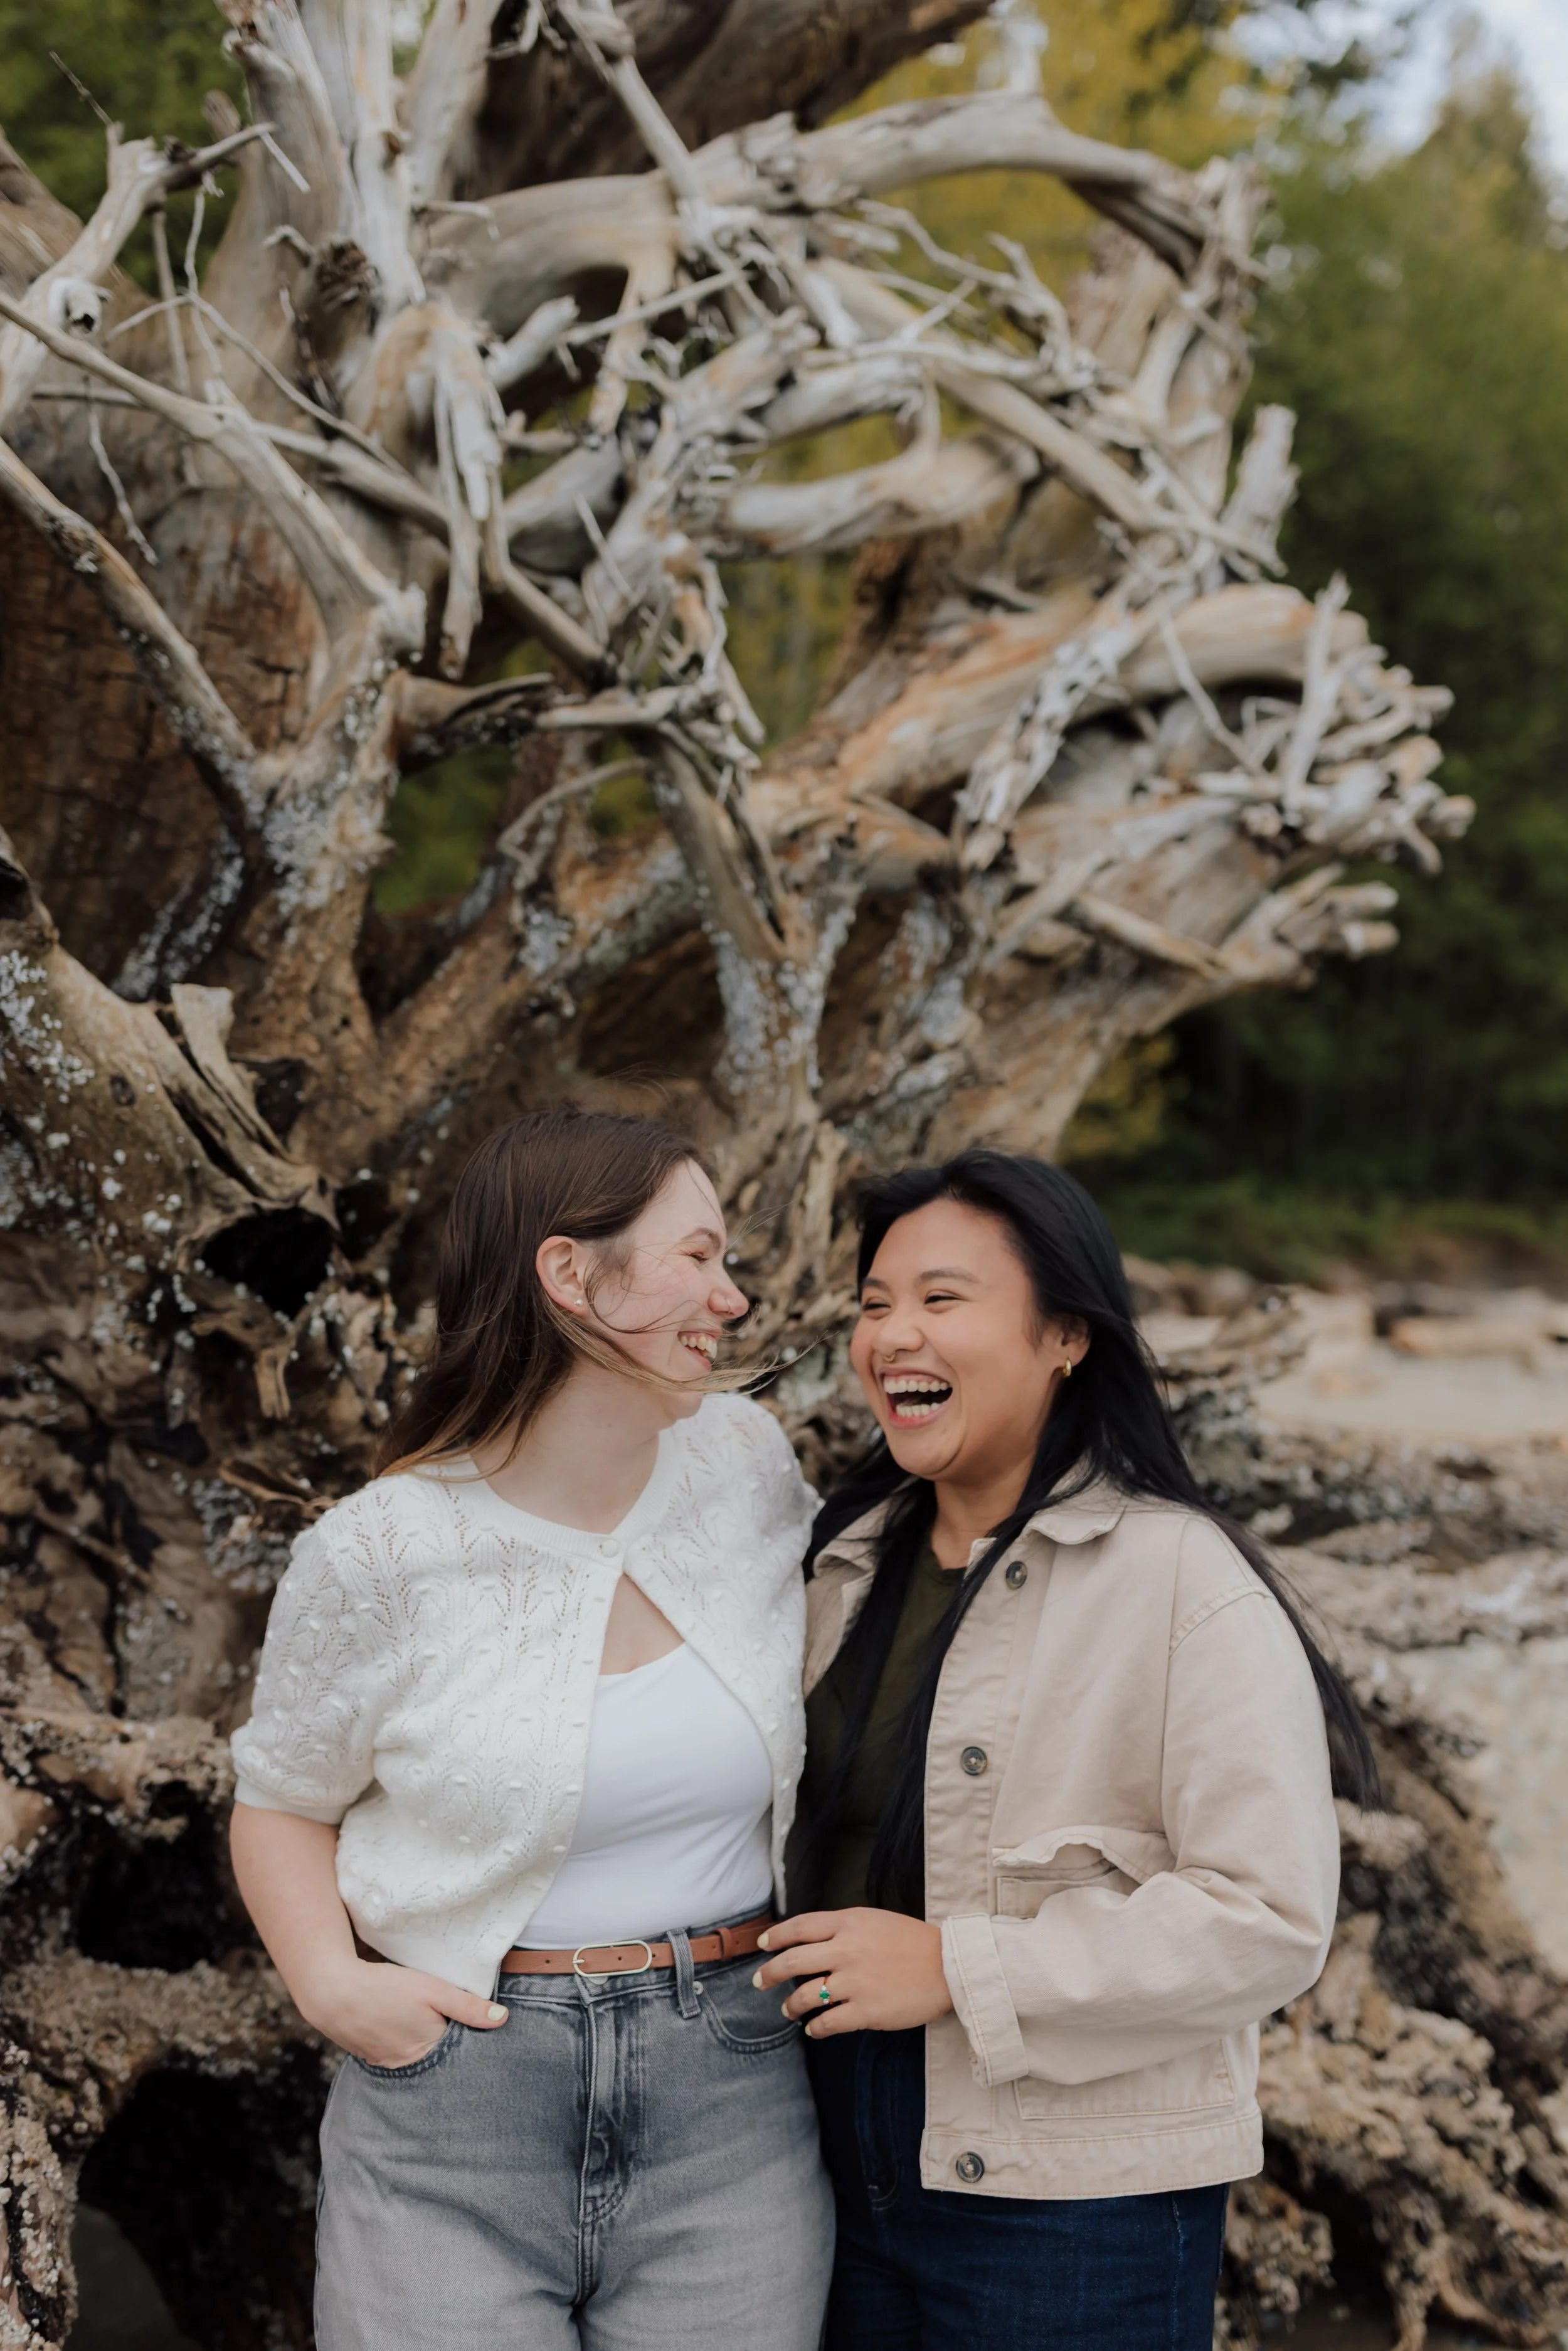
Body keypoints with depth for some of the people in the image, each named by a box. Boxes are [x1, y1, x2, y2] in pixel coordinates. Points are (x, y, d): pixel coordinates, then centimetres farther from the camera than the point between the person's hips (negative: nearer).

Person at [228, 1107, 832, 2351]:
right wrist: (330, 1979, -11)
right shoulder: (379, 1554, -7)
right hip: (455, 2107, -3)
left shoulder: (745, 1456, 1)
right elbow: (282, 1804, 7)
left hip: (731, 2113, 3)